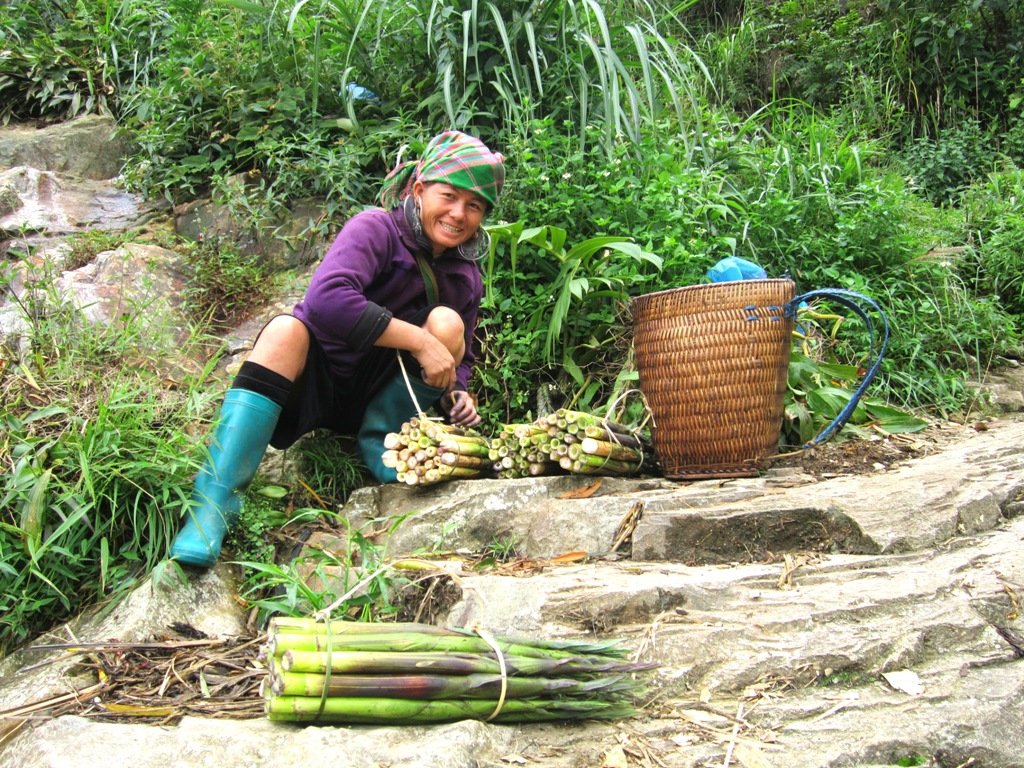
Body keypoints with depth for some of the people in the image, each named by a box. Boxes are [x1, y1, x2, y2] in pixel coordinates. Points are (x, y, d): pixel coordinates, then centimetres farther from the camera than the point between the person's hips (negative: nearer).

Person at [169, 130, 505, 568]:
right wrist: (419, 341, -31)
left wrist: (456, 393, -13)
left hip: (379, 394, 4)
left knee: (448, 323, -17)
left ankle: (383, 453, -12)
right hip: (316, 381, -4)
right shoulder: (376, 228, -13)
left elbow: (460, 358, 11)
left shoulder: (466, 279, 6)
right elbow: (326, 299, -31)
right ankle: (216, 499, -37)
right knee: (286, 329, -36)